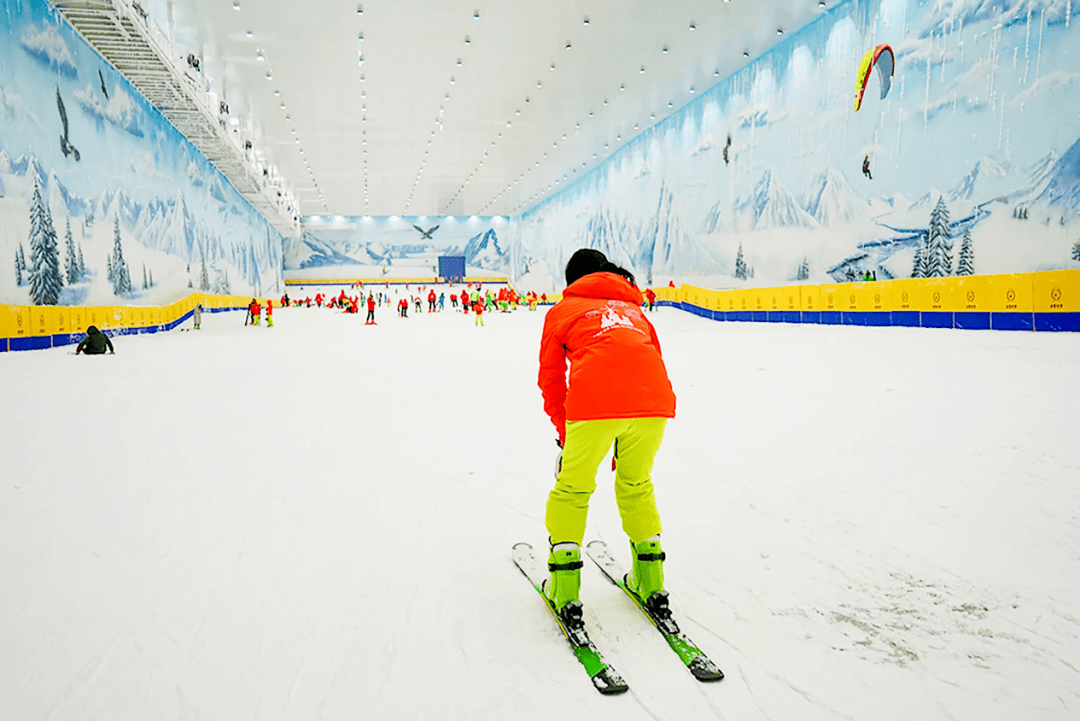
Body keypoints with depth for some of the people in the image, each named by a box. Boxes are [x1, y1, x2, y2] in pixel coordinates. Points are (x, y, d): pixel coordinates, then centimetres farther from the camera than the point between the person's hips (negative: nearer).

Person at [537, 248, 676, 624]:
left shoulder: (563, 310, 24)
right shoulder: (633, 308, 34)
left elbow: (550, 378, 23)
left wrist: (565, 431, 33)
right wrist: (627, 438, 33)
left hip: (594, 403, -3)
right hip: (654, 401, 4)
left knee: (572, 489, 15)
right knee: (636, 485, 25)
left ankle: (564, 590, 18)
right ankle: (650, 580, 31)